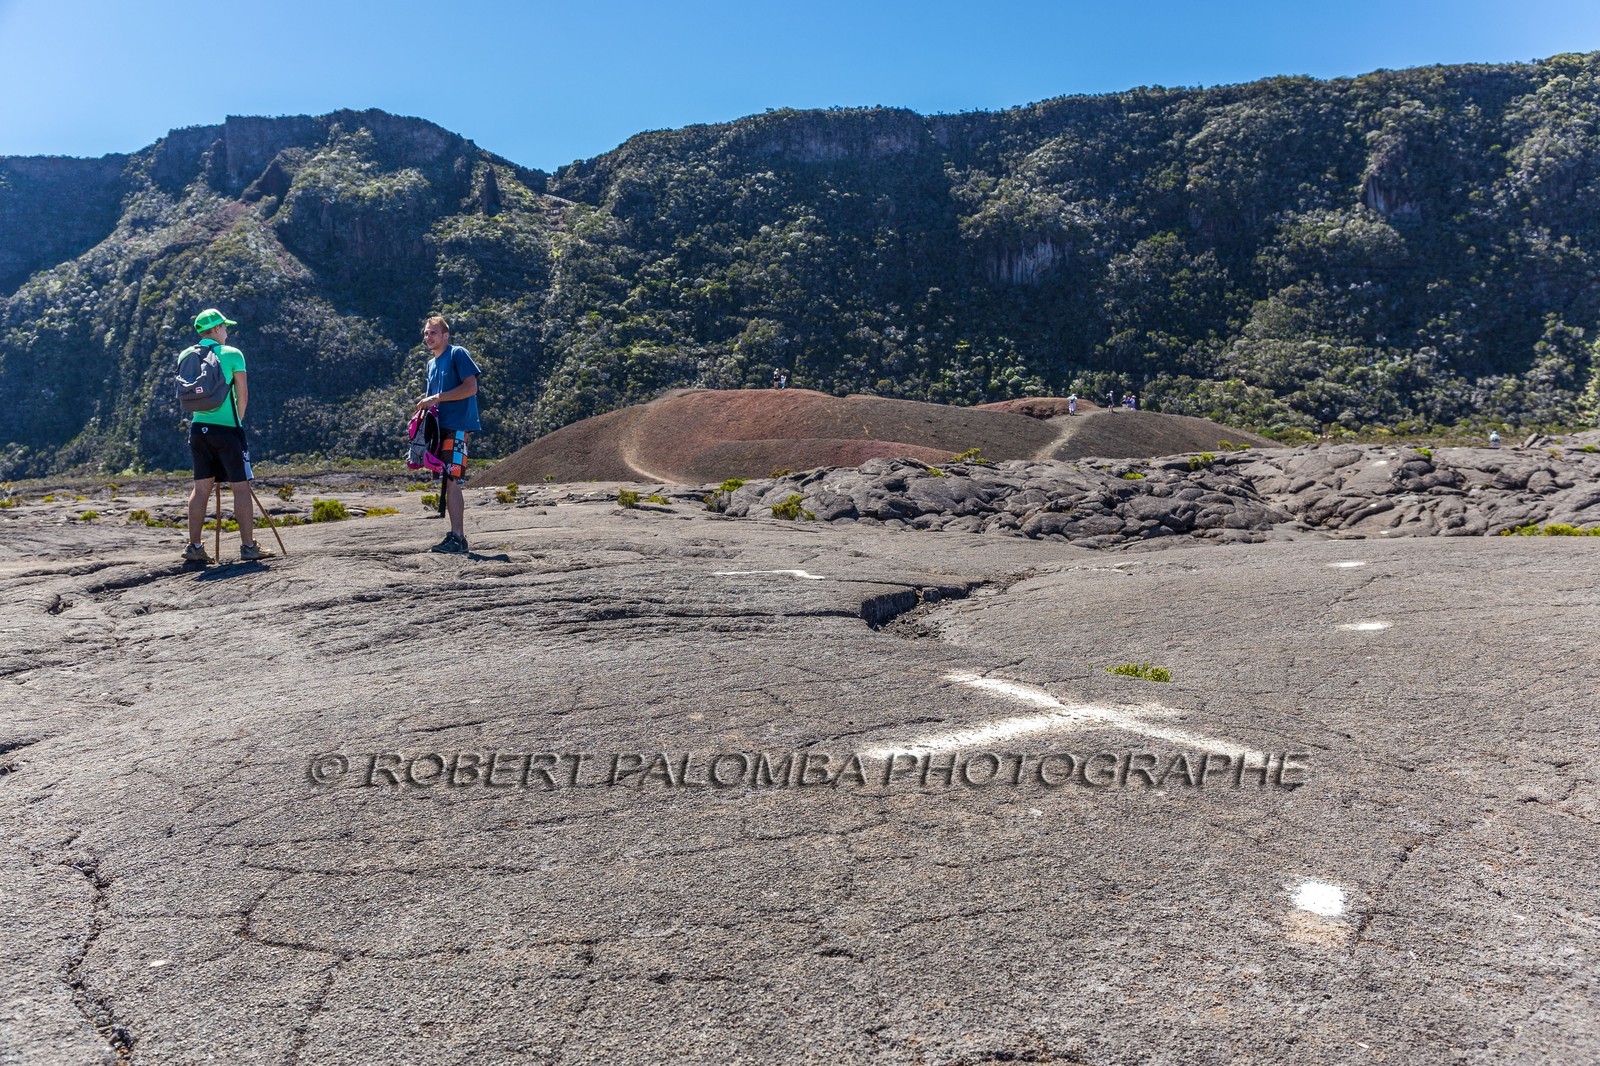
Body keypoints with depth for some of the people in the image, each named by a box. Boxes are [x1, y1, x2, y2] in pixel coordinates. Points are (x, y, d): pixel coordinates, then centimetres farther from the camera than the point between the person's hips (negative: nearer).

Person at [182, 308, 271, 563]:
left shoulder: (186, 356, 9)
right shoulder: (232, 354, -5)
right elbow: (242, 394, -5)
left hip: (198, 427, 5)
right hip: (226, 429, -5)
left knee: (201, 487, 10)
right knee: (241, 487, -1)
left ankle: (194, 547, 10)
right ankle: (248, 546, -2)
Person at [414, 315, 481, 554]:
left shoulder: (458, 354, -2)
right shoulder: (431, 363, 23)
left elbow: (471, 388, -13)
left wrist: (437, 398, -13)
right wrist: (425, 405, 9)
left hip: (458, 427, -9)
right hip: (441, 427, 9)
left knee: (451, 482, -16)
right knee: (448, 484, 8)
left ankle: (455, 538, -17)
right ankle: (459, 538, 12)